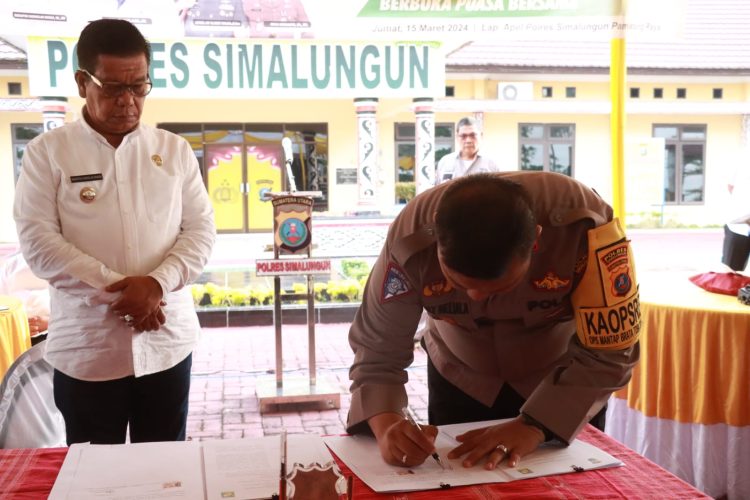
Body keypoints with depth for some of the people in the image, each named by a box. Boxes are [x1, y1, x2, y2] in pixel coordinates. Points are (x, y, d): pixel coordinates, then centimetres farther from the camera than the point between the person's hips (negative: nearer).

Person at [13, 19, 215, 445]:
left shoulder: (175, 150, 7)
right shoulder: (48, 152, 1)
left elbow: (202, 229, 2)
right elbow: (38, 242, -7)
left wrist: (157, 283, -16)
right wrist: (116, 290, -17)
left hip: (168, 344, 2)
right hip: (85, 350, -1)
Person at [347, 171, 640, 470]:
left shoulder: (585, 227, -37)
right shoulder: (410, 238, -33)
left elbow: (608, 352, -30)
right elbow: (376, 347, -25)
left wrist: (534, 426, -39)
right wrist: (386, 425, -43)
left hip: (565, 381, 0)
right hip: (459, 379, 1)